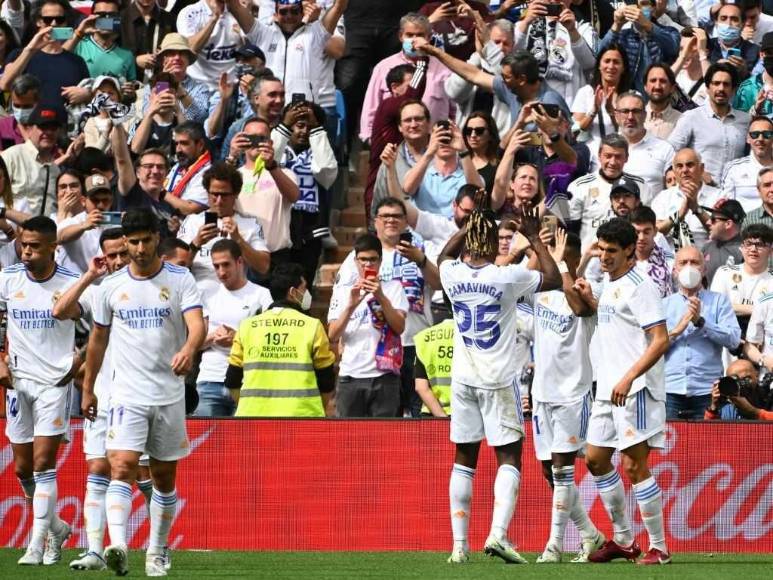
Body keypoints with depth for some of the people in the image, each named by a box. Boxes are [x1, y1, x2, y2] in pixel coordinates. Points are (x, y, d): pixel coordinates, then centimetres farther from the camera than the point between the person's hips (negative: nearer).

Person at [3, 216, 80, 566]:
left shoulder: (71, 283, -7)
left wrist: (80, 360, -7)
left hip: (55, 381, -4)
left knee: (43, 462, -11)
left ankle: (37, 544, -10)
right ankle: (55, 527, 29)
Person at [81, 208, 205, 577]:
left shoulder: (180, 280, -2)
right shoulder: (112, 286, 5)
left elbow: (197, 325, -16)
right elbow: (98, 339, 17)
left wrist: (188, 349, -38)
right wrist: (87, 389, 20)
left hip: (169, 394, 0)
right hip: (127, 394, 0)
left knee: (164, 477, 8)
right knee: (121, 467, -18)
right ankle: (118, 547, -31)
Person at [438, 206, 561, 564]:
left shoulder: (453, 274, -2)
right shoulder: (508, 277, -13)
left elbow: (445, 254, 24)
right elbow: (553, 279, 2)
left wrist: (470, 226, 25)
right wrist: (534, 238, 9)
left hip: (463, 380, 4)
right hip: (498, 380, -4)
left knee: (464, 460, 10)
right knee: (509, 457, 0)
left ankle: (459, 544, 7)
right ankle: (498, 534, -18)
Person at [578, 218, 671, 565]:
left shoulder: (639, 287, -13)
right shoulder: (609, 284, 14)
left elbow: (660, 340, -19)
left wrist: (628, 378, -25)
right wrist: (590, 300, 16)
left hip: (635, 390, -10)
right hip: (607, 389, 10)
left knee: (634, 466, -10)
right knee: (596, 460, 12)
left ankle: (659, 547, -3)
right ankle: (623, 540, 23)